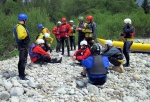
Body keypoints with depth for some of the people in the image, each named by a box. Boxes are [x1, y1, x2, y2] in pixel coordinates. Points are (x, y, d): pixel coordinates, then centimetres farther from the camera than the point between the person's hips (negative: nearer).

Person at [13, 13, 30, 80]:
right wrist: (26, 34, -15)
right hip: (23, 46, -11)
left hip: (21, 45, 11)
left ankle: (20, 74, 30)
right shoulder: (21, 27, -21)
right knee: (24, 61, -8)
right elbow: (20, 36, -32)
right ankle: (22, 76, -4)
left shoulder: (17, 26, 12)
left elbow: (15, 35, 18)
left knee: (21, 60, 18)